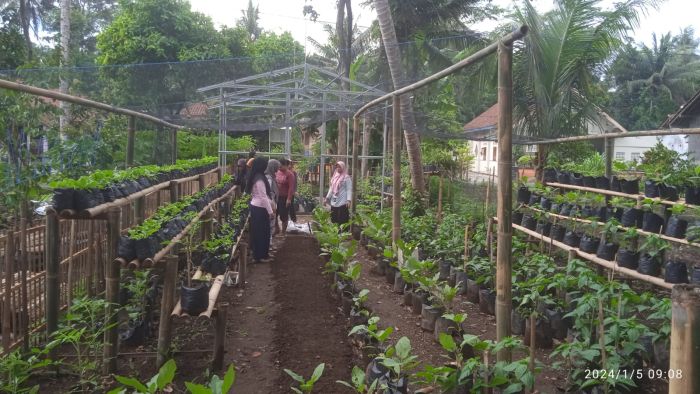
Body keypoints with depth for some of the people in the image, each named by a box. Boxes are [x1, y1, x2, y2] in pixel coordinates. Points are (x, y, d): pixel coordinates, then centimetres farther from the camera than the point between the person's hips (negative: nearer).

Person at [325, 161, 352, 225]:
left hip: (342, 203, -7)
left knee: (342, 221, -6)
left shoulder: (346, 177, -5)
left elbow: (349, 190, -10)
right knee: (334, 220, 8)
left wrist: (348, 200, -20)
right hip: (334, 202, 7)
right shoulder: (334, 176, 15)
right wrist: (327, 198, 15)